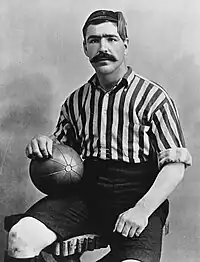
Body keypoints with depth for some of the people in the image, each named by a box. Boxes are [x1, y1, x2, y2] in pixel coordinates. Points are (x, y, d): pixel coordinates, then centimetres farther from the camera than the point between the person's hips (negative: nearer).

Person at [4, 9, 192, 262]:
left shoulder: (153, 97, 0)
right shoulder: (76, 100, 14)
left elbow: (175, 165, -5)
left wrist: (142, 209, -18)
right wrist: (44, 145, 0)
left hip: (136, 198, -2)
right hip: (83, 196, 3)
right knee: (21, 236, -21)